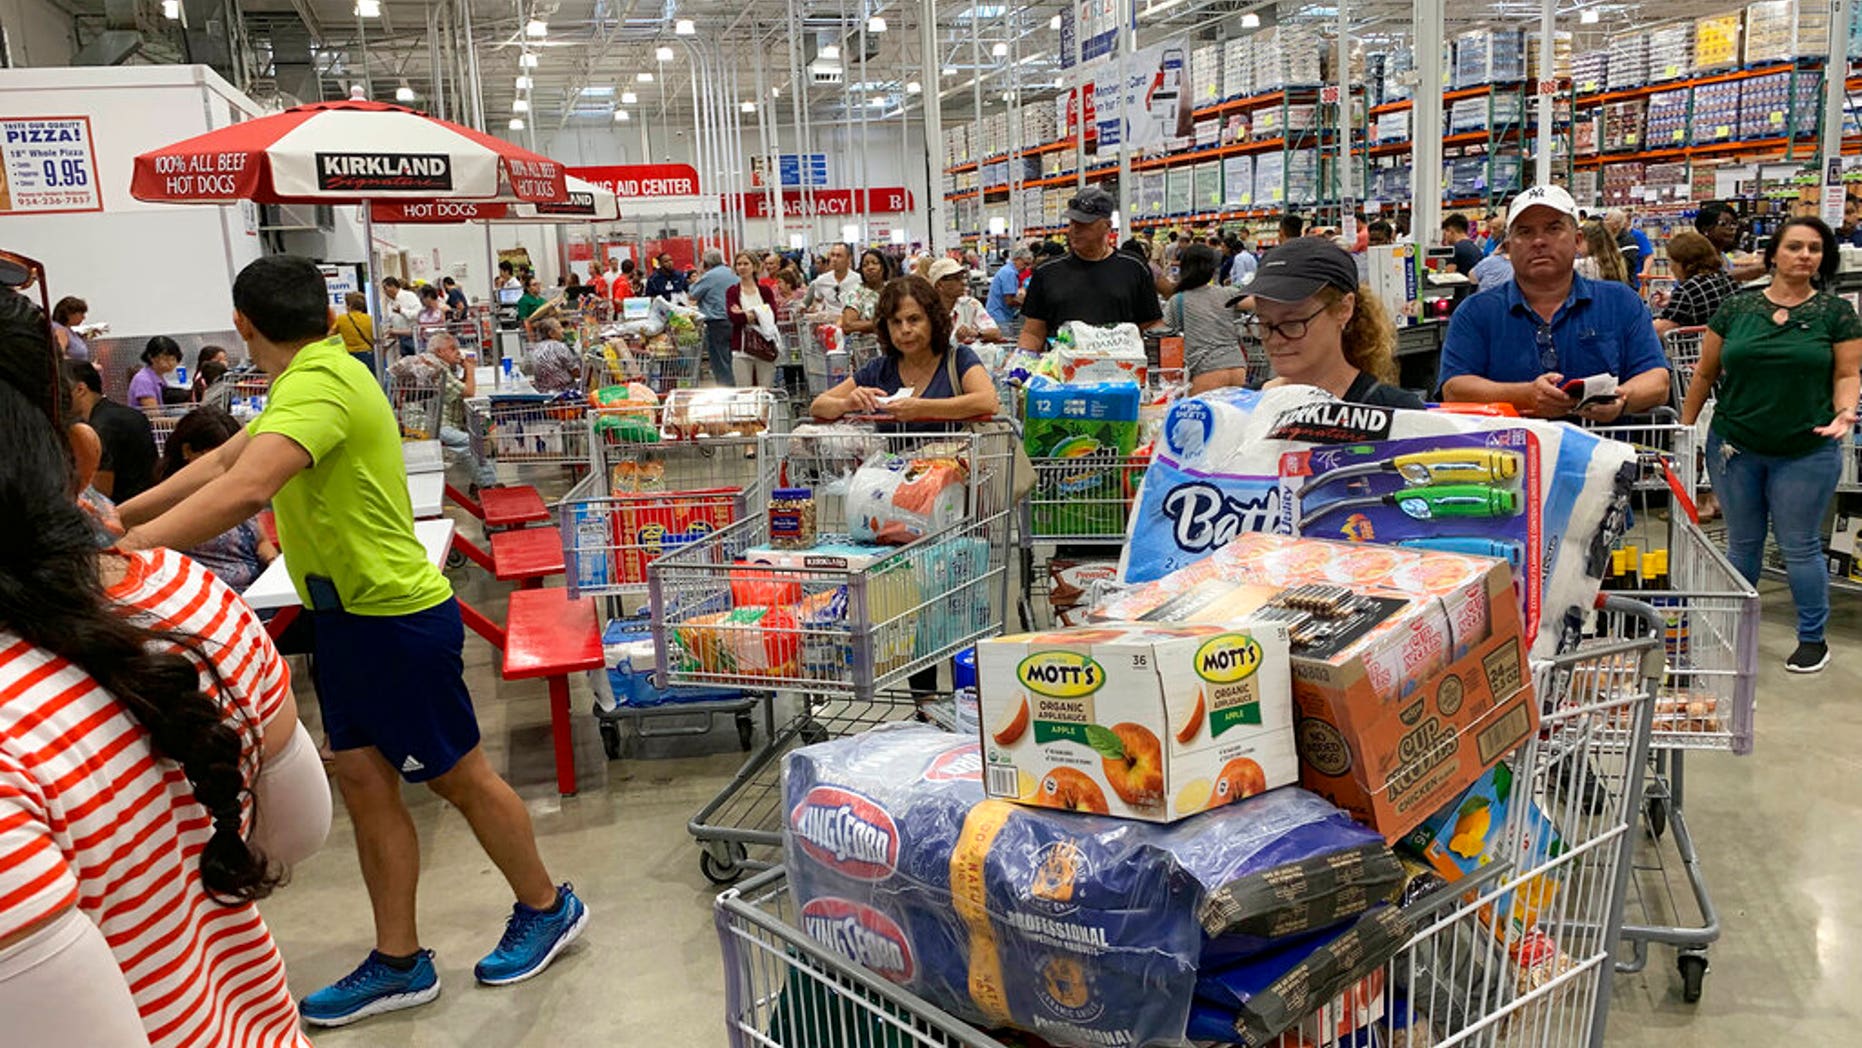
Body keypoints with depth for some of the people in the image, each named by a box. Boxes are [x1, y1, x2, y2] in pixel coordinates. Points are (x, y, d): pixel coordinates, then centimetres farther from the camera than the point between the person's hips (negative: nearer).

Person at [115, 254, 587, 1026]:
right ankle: (399, 963, 23)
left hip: (397, 616, -9)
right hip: (348, 613, 9)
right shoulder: (314, 377, 9)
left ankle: (547, 908, 27)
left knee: (458, 776, 6)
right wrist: (116, 518, 17)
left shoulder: (319, 382, -23)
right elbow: (223, 460, 18)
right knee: (363, 778, 12)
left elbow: (243, 490, -38)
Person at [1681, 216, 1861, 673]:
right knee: (1742, 543, 13)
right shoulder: (1737, 308, 2)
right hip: (1734, 448, 2)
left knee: (1800, 547, 6)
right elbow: (1705, 374, 5)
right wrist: (1683, 430, 4)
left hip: (1806, 452, -1)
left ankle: (1813, 638, 22)